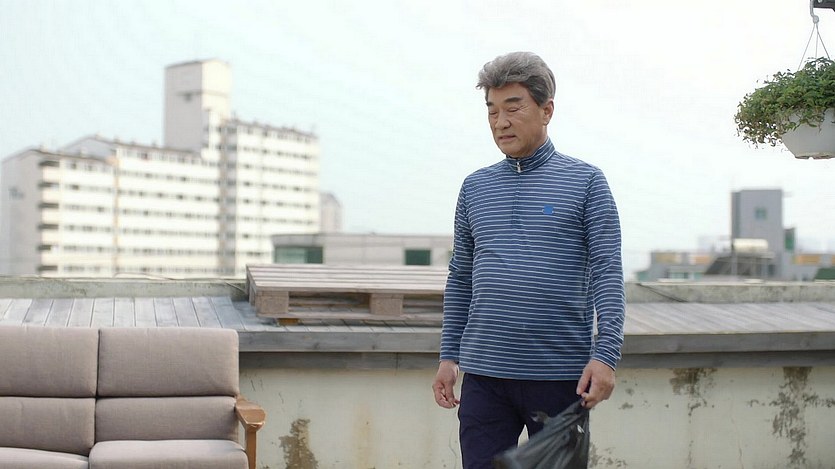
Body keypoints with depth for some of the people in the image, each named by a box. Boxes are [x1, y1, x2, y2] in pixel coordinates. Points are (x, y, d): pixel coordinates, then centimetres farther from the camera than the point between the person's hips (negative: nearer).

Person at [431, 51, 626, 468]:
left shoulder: (585, 182, 1)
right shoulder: (475, 187, 11)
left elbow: (607, 274, -4)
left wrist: (605, 354, -14)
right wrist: (449, 356, 10)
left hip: (561, 374, -2)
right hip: (484, 374, 3)